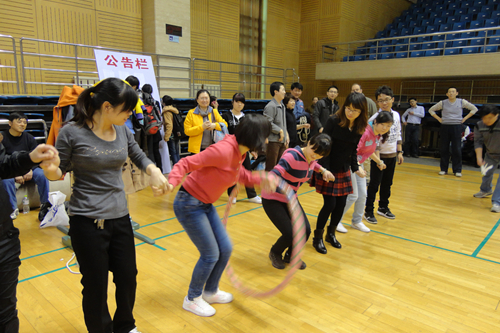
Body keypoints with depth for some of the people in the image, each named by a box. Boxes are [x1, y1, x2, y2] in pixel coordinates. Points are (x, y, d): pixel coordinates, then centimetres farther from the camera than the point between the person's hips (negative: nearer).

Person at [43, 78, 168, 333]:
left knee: (128, 278, 15)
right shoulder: (72, 132, -12)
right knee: (95, 286, 9)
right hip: (87, 221, -5)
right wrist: (50, 168, -25)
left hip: (120, 216, 5)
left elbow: (139, 157, 16)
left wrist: (154, 171, -5)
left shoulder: (122, 130, 1)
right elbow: (59, 172, -1)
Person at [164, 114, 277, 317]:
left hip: (205, 205, 9)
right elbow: (187, 163, -27)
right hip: (189, 205, -9)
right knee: (210, 255, 0)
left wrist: (259, 180, 2)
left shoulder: (239, 151, 0)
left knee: (225, 249, 12)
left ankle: (210, 292, 36)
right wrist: (171, 182, -42)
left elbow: (238, 174, 17)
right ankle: (192, 299, 26)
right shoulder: (224, 150, -28)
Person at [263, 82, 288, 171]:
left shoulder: (282, 106, 16)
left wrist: (286, 134, 12)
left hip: (282, 140, 9)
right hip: (273, 141, -9)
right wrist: (280, 131, -13)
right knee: (270, 167, -2)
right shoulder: (270, 106, -13)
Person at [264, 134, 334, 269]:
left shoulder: (311, 159, -4)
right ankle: (275, 254, 20)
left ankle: (290, 256, 24)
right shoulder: (293, 156, -28)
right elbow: (275, 173, -40)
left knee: (305, 230, -7)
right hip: (272, 200, -7)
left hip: (290, 199, 7)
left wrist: (323, 170, 5)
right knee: (290, 234, -16)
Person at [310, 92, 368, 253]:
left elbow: (353, 150, 8)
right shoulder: (333, 121, -18)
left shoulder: (360, 127, -3)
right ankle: (317, 238, 15)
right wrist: (325, 170, -22)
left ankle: (331, 234, 31)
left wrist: (356, 168, -1)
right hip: (328, 169, -5)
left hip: (344, 170, 5)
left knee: (341, 204, 8)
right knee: (330, 204, -5)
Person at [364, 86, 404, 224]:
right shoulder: (375, 118, -15)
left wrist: (399, 152, 13)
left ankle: (383, 207, 29)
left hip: (392, 155, 6)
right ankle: (368, 211, 10)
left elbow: (398, 135, 15)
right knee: (374, 184, -1)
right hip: (379, 156, -6)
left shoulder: (396, 115, 5)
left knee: (387, 183, 14)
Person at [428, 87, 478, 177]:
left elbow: (474, 109, 13)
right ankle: (443, 169, 12)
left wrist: (465, 118, 3)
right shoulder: (442, 103, 3)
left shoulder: (462, 102, 3)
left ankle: (457, 170, 5)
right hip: (445, 126, 1)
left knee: (457, 149, -2)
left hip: (457, 127, -1)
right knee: (444, 149, 3)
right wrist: (438, 118, 4)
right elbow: (431, 110, 13)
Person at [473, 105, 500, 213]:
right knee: (486, 173, 22)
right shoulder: (479, 126, -16)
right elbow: (478, 142, -13)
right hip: (490, 154, 5)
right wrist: (479, 157, -25)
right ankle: (485, 190, 51)